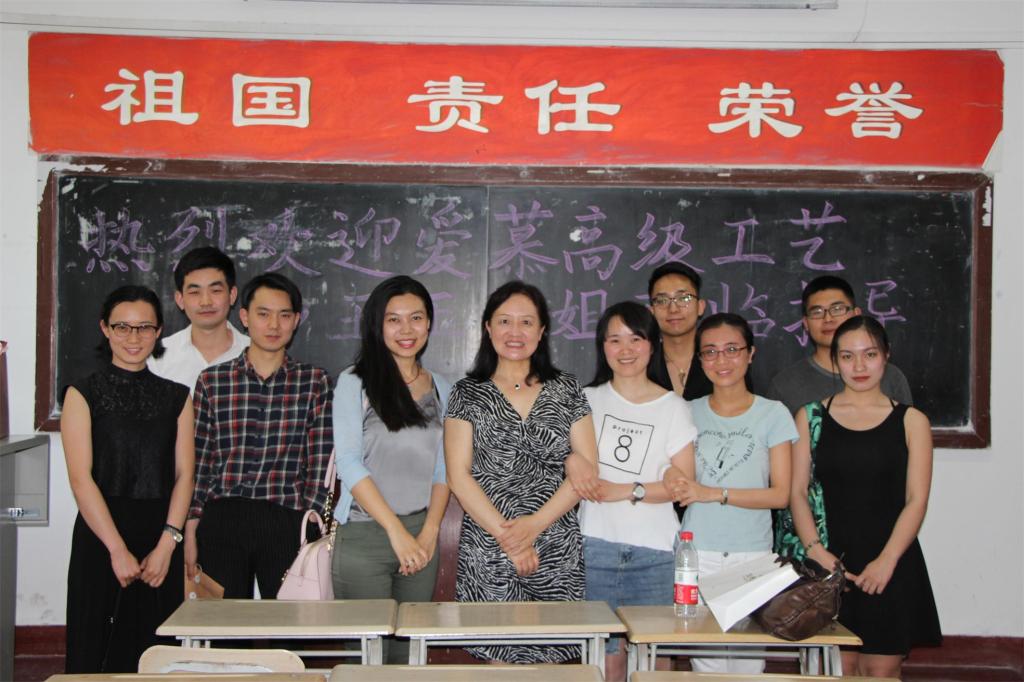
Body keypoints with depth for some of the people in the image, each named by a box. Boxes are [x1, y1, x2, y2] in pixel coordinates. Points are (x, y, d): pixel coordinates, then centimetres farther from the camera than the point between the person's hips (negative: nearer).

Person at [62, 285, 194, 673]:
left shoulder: (176, 396, 10)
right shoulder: (84, 394, 2)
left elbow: (184, 474, 3)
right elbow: (80, 478, -7)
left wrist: (166, 544, -9)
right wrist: (118, 549, -14)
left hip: (162, 540, 2)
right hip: (100, 537, -2)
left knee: (156, 654, 4)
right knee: (95, 652, 1)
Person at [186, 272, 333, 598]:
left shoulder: (314, 382, 4)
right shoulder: (212, 380, 7)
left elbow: (320, 463, 1)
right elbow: (198, 460, 8)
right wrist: (191, 531, 4)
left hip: (287, 524, -1)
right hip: (221, 521, 1)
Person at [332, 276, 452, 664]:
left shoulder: (440, 389, 10)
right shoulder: (354, 383, -3)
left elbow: (442, 469, 10)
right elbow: (349, 464, -10)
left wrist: (429, 533, -3)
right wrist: (397, 531, -15)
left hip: (421, 535, 4)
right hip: (364, 534, -4)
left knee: (409, 653, 9)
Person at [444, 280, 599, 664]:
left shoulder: (566, 391, 8)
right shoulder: (468, 394, 5)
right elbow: (459, 476, -2)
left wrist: (534, 524, -10)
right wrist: (506, 536, -11)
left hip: (558, 553, 1)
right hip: (488, 553, -1)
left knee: (549, 655, 1)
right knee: (499, 657, -2)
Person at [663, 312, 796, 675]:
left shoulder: (773, 414, 2)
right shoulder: (690, 412, 8)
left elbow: (780, 494, -3)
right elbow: (685, 483, 12)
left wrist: (714, 493, -13)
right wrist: (677, 482, -13)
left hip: (752, 556, -1)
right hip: (697, 552, 1)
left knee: (748, 664, -3)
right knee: (706, 665, -2)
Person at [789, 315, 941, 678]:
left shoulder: (910, 421, 5)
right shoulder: (811, 416, 6)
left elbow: (916, 499, -1)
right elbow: (797, 491, 3)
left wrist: (887, 560, -11)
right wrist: (816, 550, -10)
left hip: (891, 566, 0)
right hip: (830, 563, 0)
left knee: (882, 670, 3)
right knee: (838, 669, 3)